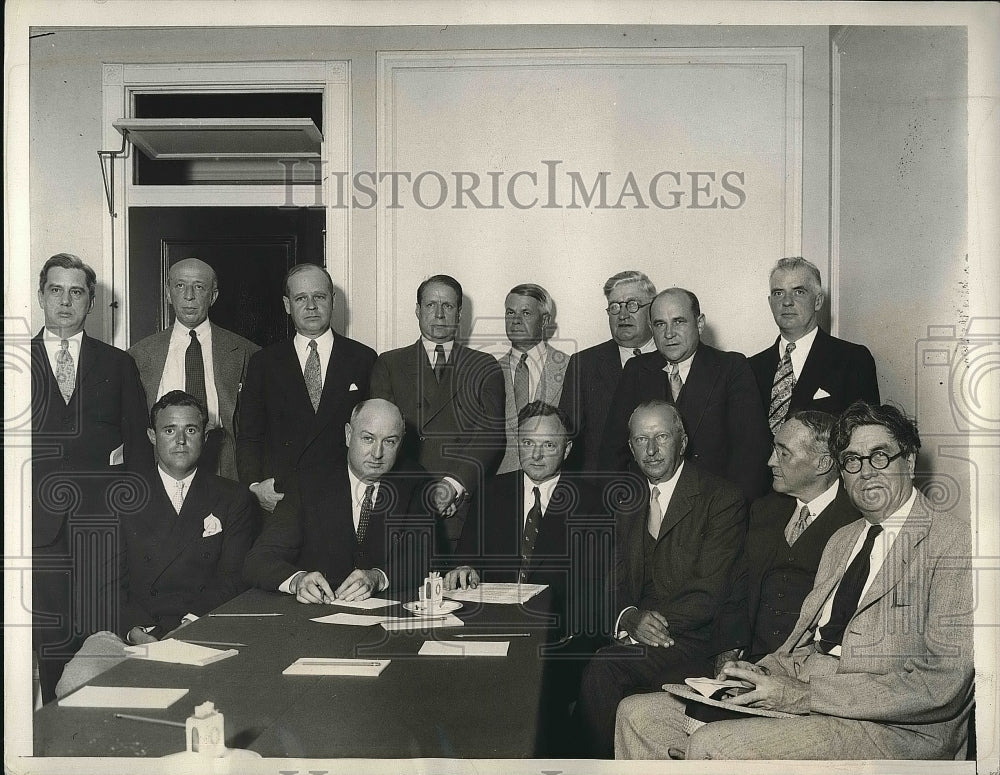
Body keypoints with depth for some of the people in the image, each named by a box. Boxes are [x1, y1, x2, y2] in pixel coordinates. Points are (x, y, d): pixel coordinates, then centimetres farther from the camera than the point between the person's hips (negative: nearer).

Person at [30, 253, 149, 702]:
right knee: (50, 639, 3)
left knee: (107, 636, 0)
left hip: (104, 518, 0)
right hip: (42, 520, 0)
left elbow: (137, 442, 11)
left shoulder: (118, 364, 12)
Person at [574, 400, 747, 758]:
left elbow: (710, 593, -9)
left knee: (601, 671, -29)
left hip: (695, 640, -5)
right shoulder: (626, 500, 17)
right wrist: (629, 618, -10)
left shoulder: (723, 499, -3)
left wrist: (653, 622, -19)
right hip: (634, 635, 5)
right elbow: (615, 577, 12)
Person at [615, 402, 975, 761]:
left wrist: (801, 693, -17)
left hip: (889, 730, -7)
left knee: (712, 744, -28)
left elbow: (942, 684, -15)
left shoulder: (956, 541, -5)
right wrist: (764, 673, -4)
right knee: (638, 713, -4)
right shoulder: (841, 540, 20)